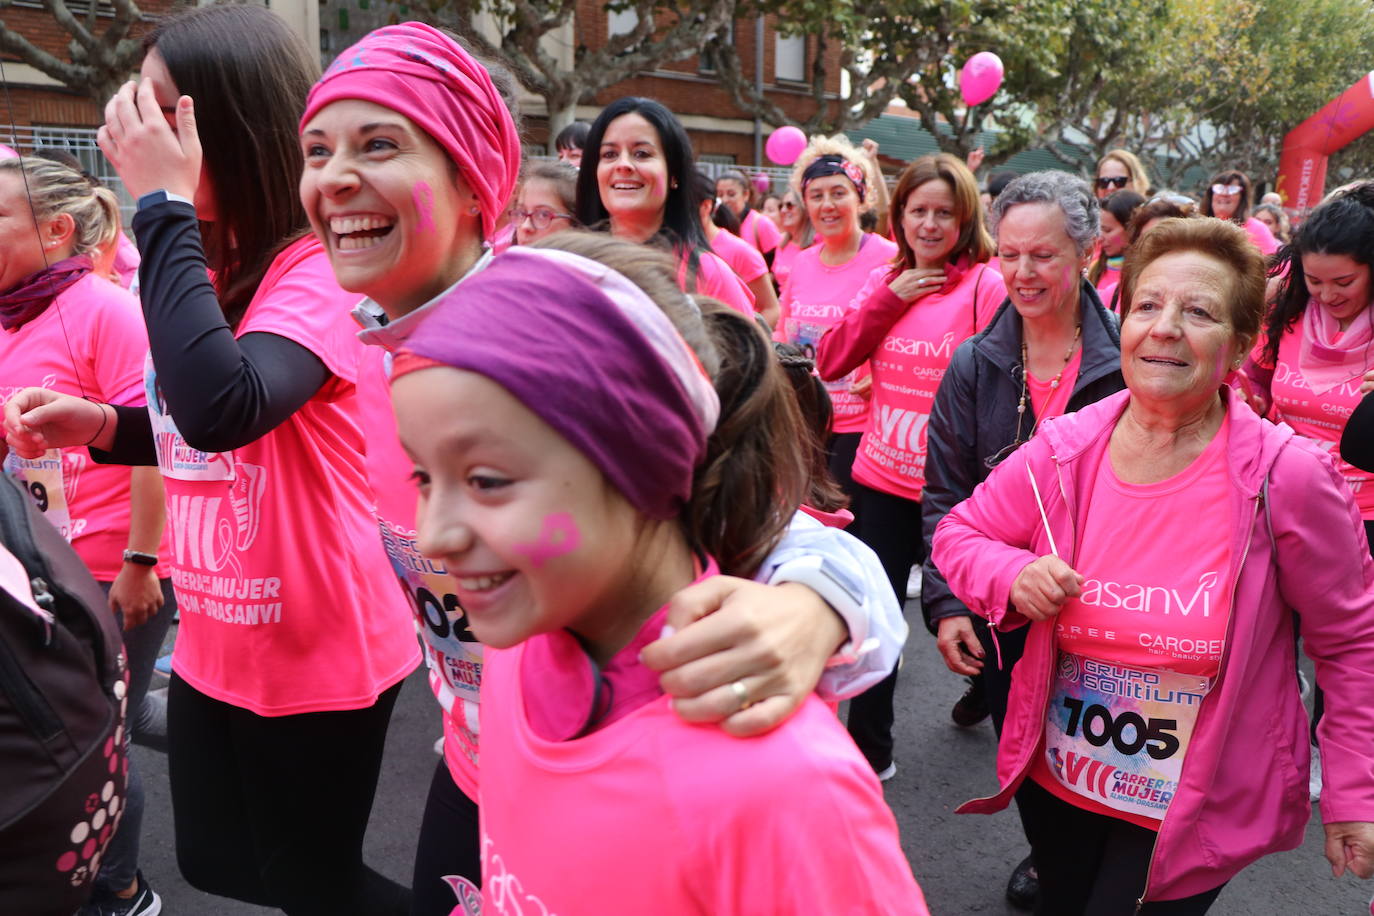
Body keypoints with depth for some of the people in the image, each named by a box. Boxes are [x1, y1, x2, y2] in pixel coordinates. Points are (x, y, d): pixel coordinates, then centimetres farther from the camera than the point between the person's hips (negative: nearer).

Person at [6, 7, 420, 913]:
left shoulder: (315, 271, -20)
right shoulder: (208, 269, 5)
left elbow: (225, 409, -39)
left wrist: (165, 204, -30)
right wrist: (94, 421, -2)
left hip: (320, 652, -8)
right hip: (214, 643, 9)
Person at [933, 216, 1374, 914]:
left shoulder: (1291, 477, -18)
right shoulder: (1063, 450, -11)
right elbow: (959, 532, 2)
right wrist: (1013, 576, -19)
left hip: (1197, 808, -3)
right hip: (1055, 778, 4)